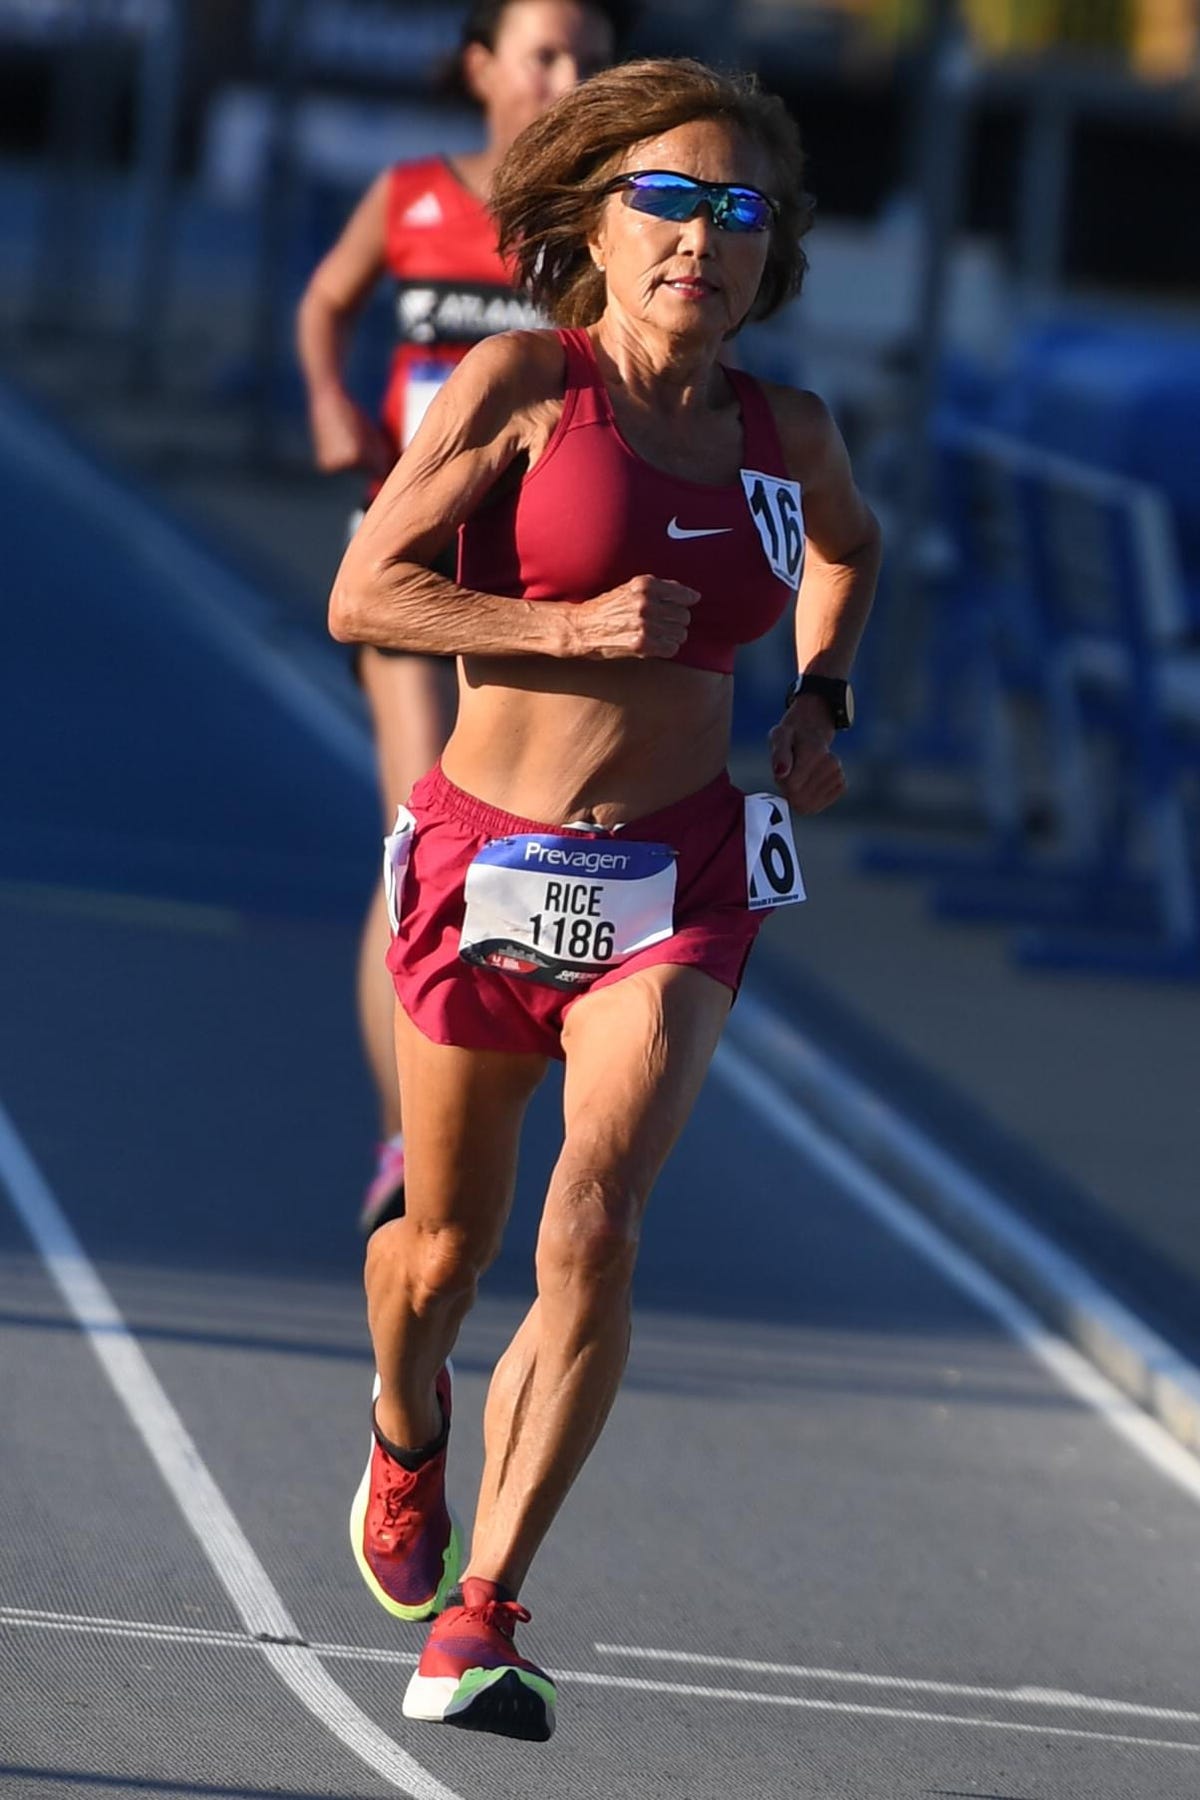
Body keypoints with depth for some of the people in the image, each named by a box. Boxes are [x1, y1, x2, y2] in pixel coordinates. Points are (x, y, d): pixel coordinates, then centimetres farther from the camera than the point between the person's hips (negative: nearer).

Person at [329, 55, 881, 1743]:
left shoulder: (786, 435, 4)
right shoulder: (523, 382, -7)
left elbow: (849, 541, 28)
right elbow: (364, 596, -11)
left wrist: (820, 701, 13)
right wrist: (572, 627, -22)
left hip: (677, 876, 1)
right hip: (492, 853, -1)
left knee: (594, 1228, -19)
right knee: (449, 1241, 15)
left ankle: (483, 1612, -18)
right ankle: (406, 1435, 51)